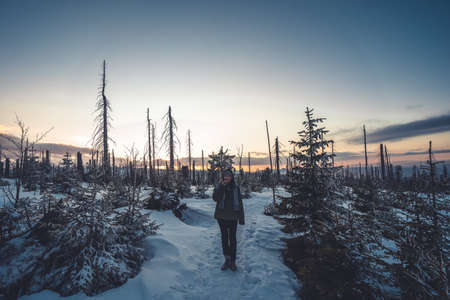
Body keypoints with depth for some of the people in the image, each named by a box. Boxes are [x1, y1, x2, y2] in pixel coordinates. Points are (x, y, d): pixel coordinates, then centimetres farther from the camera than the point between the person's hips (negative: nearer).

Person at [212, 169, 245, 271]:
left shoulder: (236, 188, -1)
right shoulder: (219, 187, -2)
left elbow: (240, 203, 0)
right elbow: (215, 198, -18)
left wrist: (241, 218, -2)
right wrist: (221, 186, -24)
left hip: (232, 217, -1)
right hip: (221, 216, 1)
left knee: (232, 238, 6)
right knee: (224, 237, 11)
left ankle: (232, 261, 19)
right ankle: (227, 260, 24)